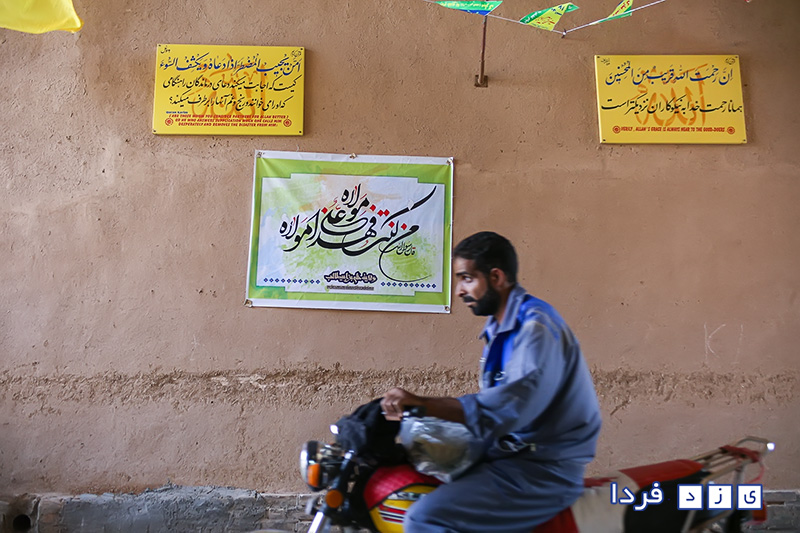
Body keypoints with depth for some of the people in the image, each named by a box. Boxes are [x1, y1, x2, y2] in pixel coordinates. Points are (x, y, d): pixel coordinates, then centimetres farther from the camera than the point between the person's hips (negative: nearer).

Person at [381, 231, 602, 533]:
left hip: (543, 470, -10)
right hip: (511, 453, 10)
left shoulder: (536, 326, -18)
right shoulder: (501, 328, 12)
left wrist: (423, 404, -30)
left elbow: (507, 408, -30)